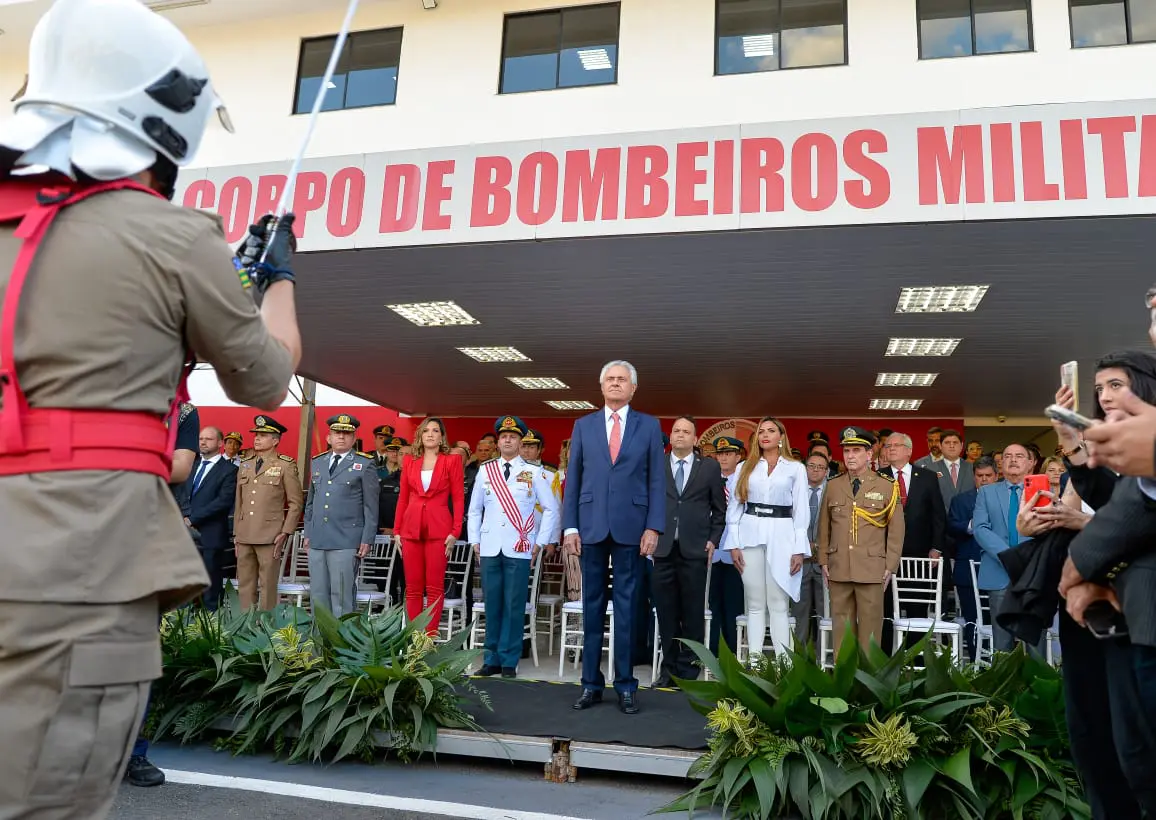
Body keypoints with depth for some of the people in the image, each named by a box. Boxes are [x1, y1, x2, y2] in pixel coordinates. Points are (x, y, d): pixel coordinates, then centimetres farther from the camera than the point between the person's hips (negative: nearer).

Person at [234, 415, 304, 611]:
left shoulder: (286, 465, 0)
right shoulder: (245, 465, 15)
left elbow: (296, 503, -2)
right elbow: (239, 503, 18)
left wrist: (285, 533, -8)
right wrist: (236, 533, 14)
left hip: (270, 537, -5)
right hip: (244, 536, 5)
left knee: (268, 586, 0)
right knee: (245, 586, 9)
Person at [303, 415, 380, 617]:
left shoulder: (364, 465, 1)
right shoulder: (317, 463, 17)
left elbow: (371, 506, -1)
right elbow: (310, 502, 21)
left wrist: (367, 540, -6)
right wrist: (307, 533, 15)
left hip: (346, 542, -5)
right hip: (317, 541, 5)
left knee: (342, 593, -4)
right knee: (318, 593, 8)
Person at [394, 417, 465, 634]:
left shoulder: (452, 460, 1)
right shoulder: (410, 461, 11)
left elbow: (458, 499, -1)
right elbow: (403, 498, 13)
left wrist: (455, 532, -9)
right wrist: (397, 530, 7)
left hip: (439, 529, -3)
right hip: (411, 528, 3)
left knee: (435, 587, 0)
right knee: (412, 587, 6)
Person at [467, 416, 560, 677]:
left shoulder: (534, 472, 3)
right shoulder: (485, 470, 10)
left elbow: (552, 510, 4)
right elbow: (474, 509, 16)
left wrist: (540, 542, 0)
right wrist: (475, 541, 9)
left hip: (519, 549, -2)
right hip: (489, 548, 2)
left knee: (514, 606, -1)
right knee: (492, 604, 6)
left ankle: (509, 662, 8)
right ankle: (492, 660, 15)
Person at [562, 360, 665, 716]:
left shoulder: (649, 426, 6)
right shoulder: (583, 426, 9)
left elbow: (657, 480, 2)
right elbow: (572, 479, 7)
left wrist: (653, 527, -7)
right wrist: (570, 526, -1)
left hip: (630, 527, -1)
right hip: (591, 526, 1)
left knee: (626, 607, 4)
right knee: (592, 606, 7)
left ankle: (626, 685, 13)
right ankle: (591, 683, 16)